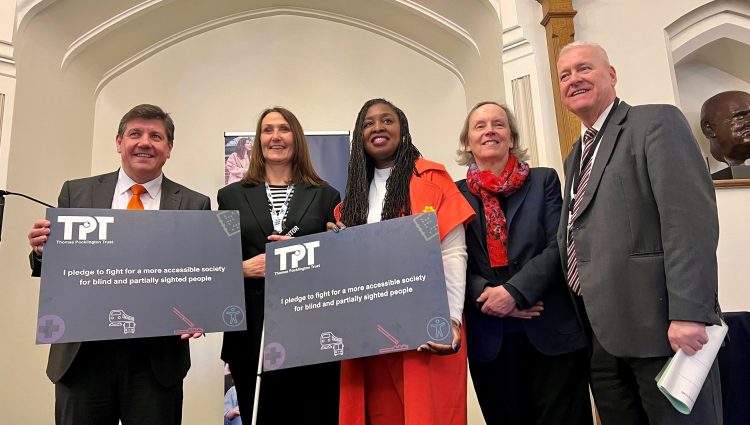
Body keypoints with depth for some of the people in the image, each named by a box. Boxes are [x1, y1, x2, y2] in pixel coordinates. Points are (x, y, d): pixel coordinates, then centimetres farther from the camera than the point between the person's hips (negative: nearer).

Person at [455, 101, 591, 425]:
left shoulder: (544, 181, 5)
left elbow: (558, 247, -5)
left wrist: (514, 291, -16)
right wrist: (488, 295, -14)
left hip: (551, 331, 0)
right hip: (489, 340, 1)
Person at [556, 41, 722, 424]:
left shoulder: (657, 122, -4)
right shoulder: (576, 156, 20)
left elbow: (691, 219, -16)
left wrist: (688, 314, -22)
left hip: (658, 326, -7)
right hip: (601, 334, 7)